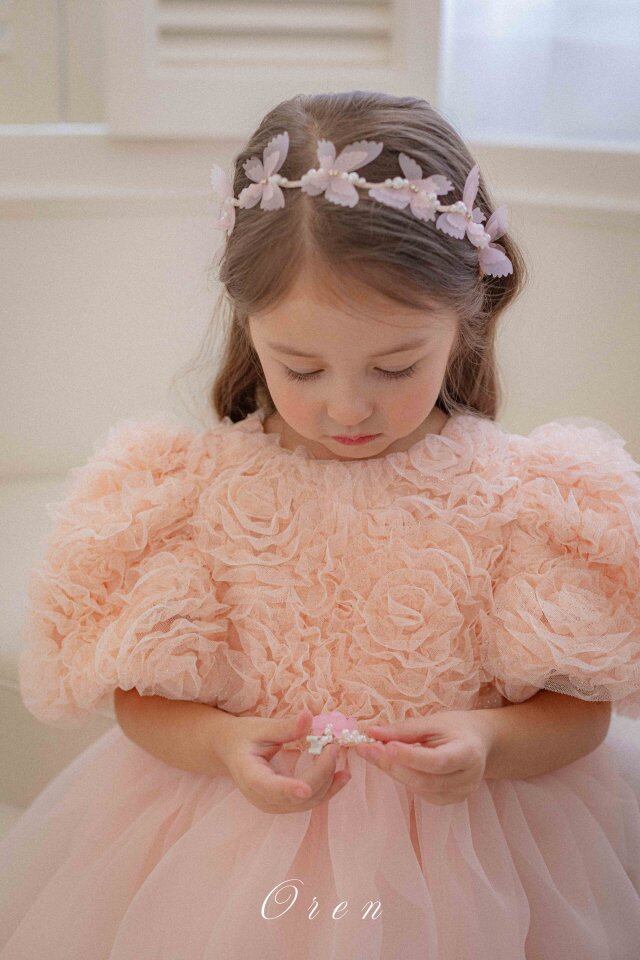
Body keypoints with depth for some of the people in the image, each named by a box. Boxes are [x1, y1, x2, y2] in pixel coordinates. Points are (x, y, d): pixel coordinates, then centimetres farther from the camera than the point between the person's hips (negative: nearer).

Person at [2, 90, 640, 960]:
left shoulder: (516, 492, -11)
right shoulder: (199, 486, -9)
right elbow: (141, 696, -3)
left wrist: (488, 743, -24)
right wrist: (222, 744, -23)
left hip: (458, 850, 0)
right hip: (234, 855, 1)